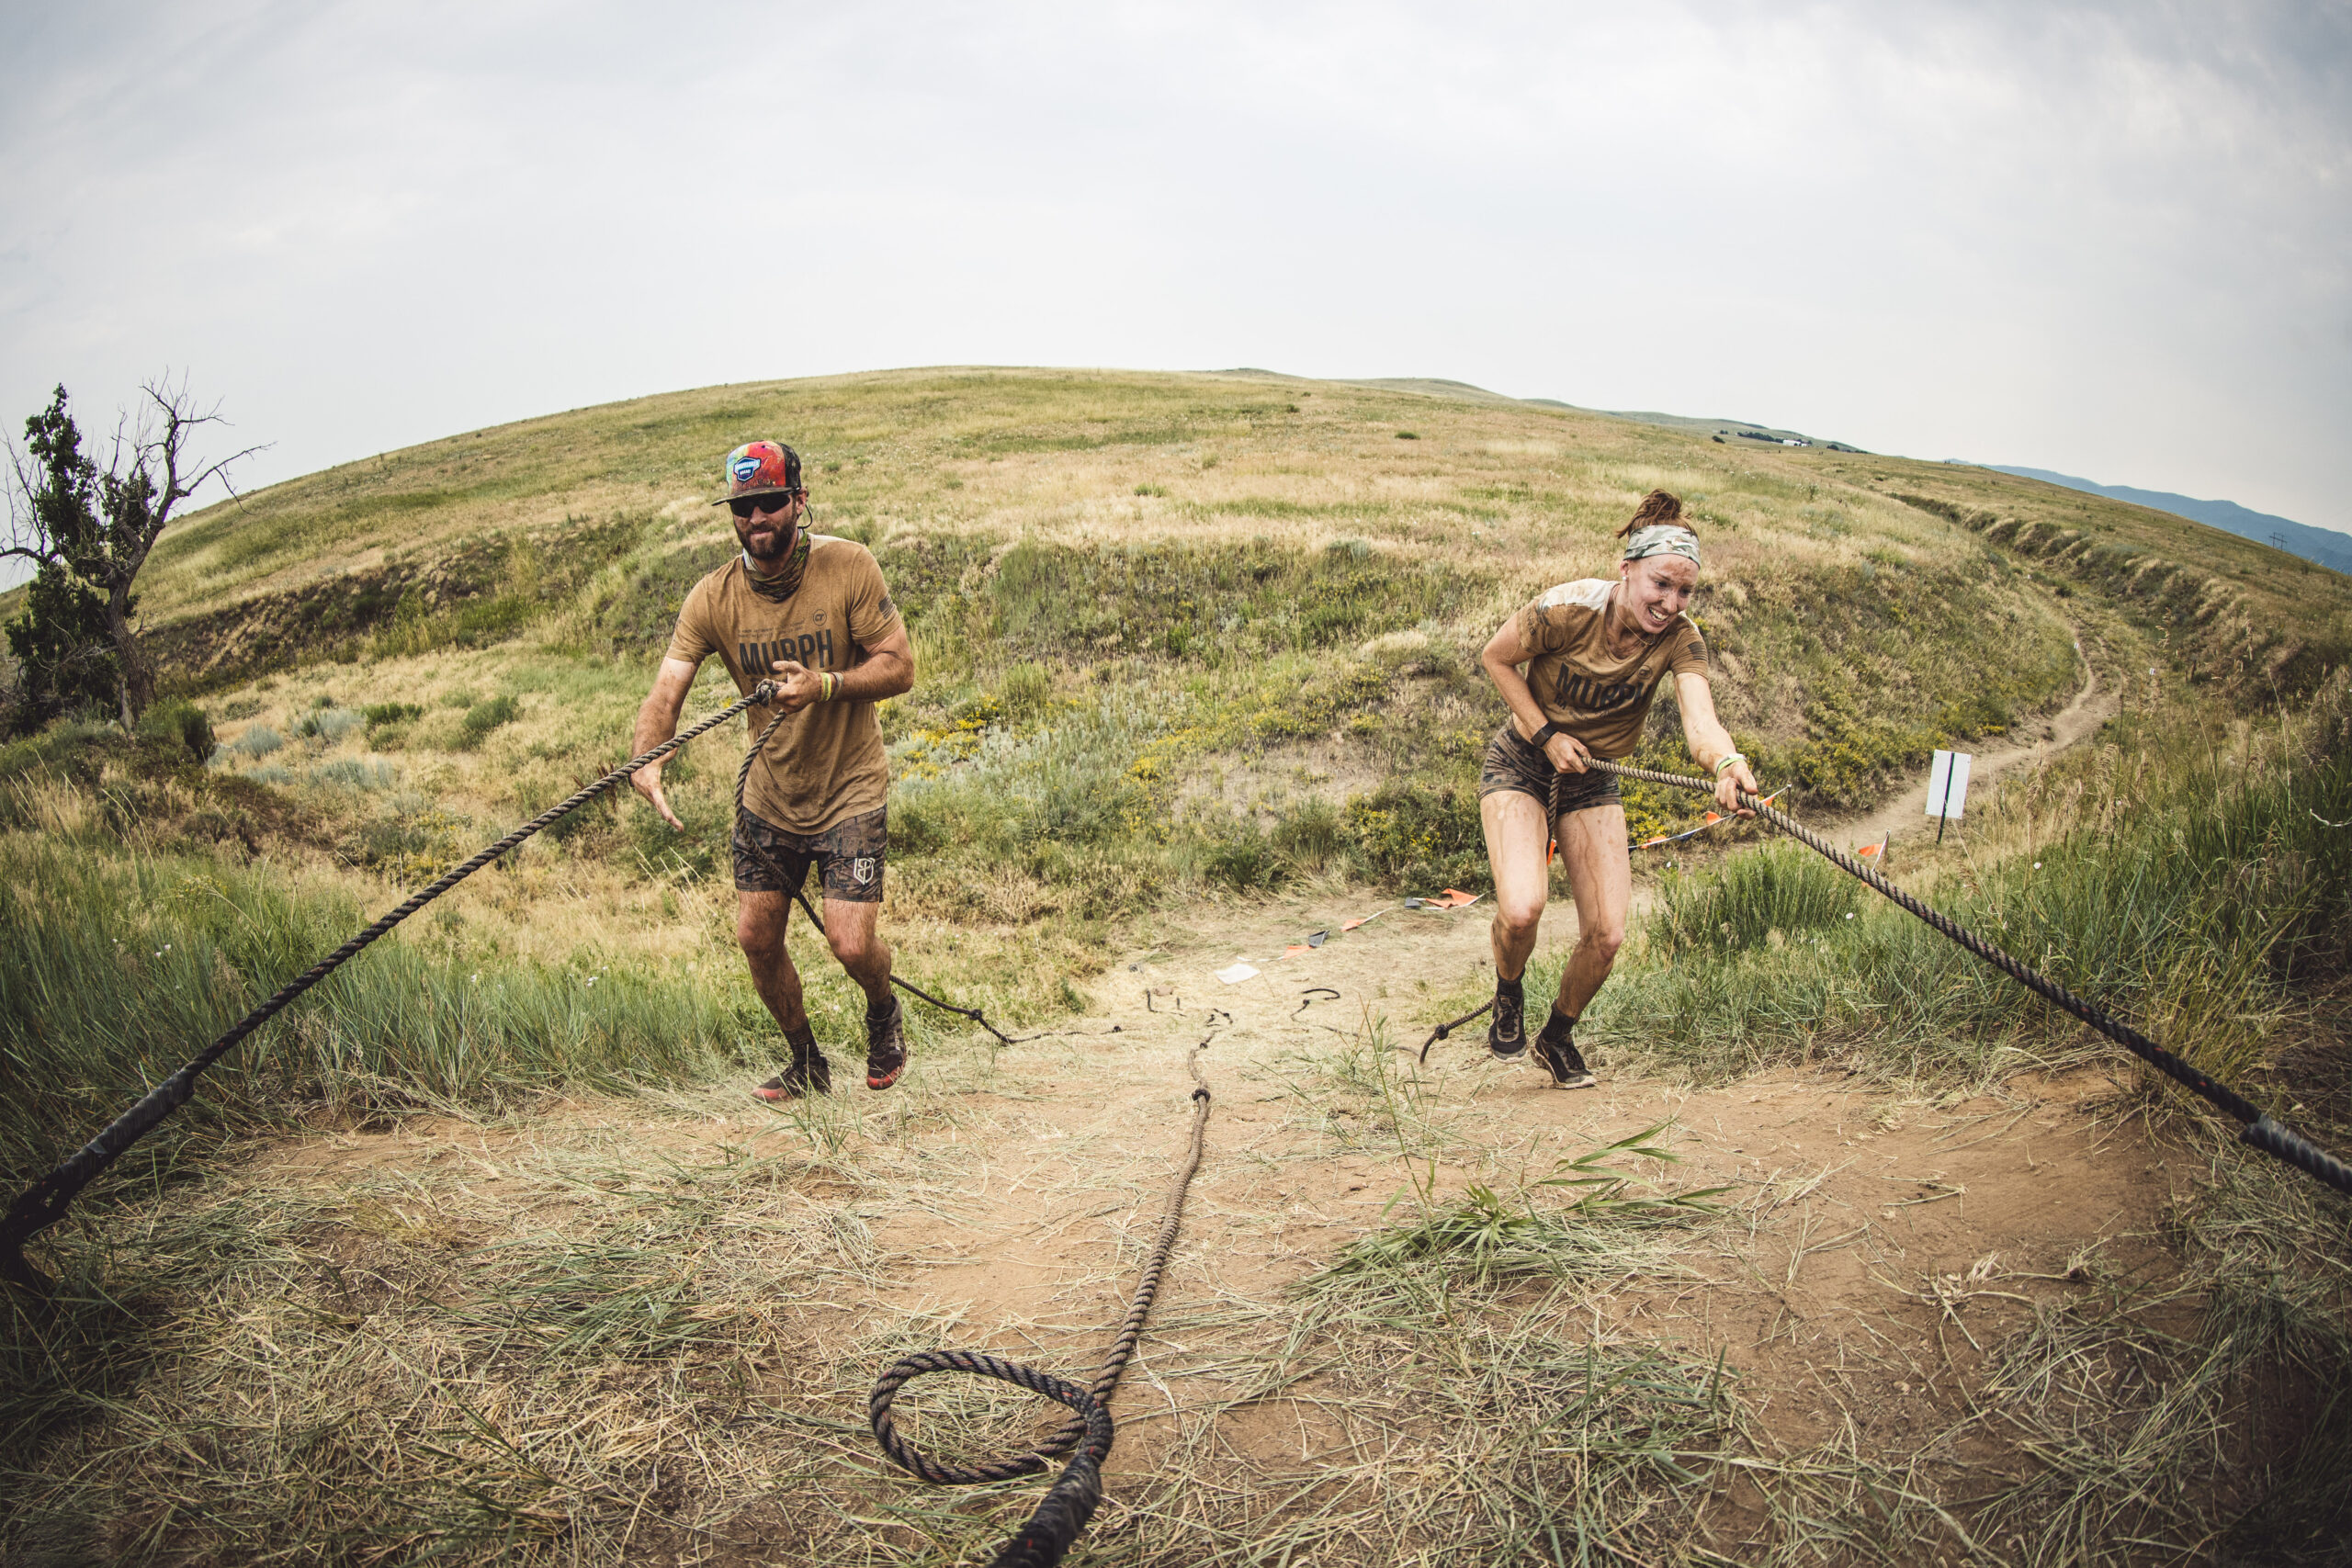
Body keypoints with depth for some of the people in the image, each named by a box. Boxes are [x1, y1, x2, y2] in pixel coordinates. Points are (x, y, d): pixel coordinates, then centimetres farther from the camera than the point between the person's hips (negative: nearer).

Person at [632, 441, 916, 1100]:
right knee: (756, 939, 6)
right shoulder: (713, 598, -10)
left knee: (850, 944, -12)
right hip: (768, 796, 4)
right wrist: (647, 757, -37)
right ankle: (807, 1063, 31)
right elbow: (667, 688, -17)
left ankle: (883, 1011, 25)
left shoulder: (849, 568, -15)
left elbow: (900, 667, -14)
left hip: (851, 793, -3)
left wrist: (824, 685, -32)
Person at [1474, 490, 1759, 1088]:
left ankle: (1558, 1037, 24)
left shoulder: (1679, 639, -18)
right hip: (1520, 765, -3)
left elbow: (1700, 721, -34)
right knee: (1521, 910, -25)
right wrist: (1546, 734, -16)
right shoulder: (1567, 609, -25)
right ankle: (1508, 995, 11)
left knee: (1606, 936, -6)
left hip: (1592, 780, 3)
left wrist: (1727, 762, -56)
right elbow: (1495, 658, -9)